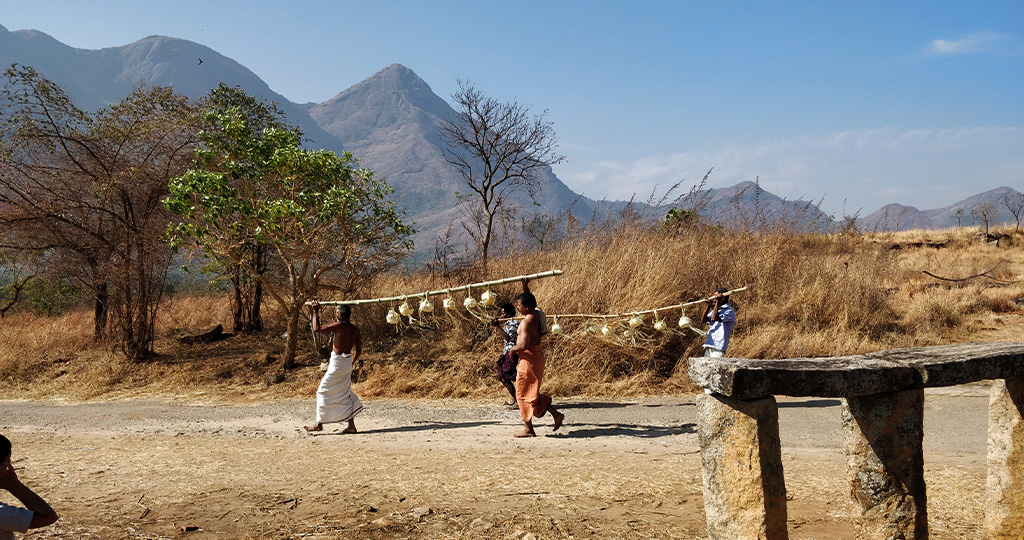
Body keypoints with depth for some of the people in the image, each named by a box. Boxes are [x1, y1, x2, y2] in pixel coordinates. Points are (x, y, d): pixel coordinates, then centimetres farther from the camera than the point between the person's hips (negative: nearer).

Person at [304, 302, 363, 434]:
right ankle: (351, 425, 11)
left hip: (337, 362, -7)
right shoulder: (355, 329, 8)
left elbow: (316, 329, -16)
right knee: (344, 393, 13)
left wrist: (315, 312, -6)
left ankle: (319, 423, 8)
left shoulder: (339, 326, -15)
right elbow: (359, 350, 14)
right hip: (347, 363, 8)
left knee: (324, 391, 4)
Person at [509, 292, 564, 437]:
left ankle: (528, 429, 8)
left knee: (523, 394, 2)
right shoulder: (536, 316, 6)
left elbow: (524, 345, -29)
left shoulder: (526, 322, -22)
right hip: (537, 354, 10)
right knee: (532, 392, 20)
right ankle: (556, 414, 17)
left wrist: (512, 349, -13)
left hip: (528, 358, -10)